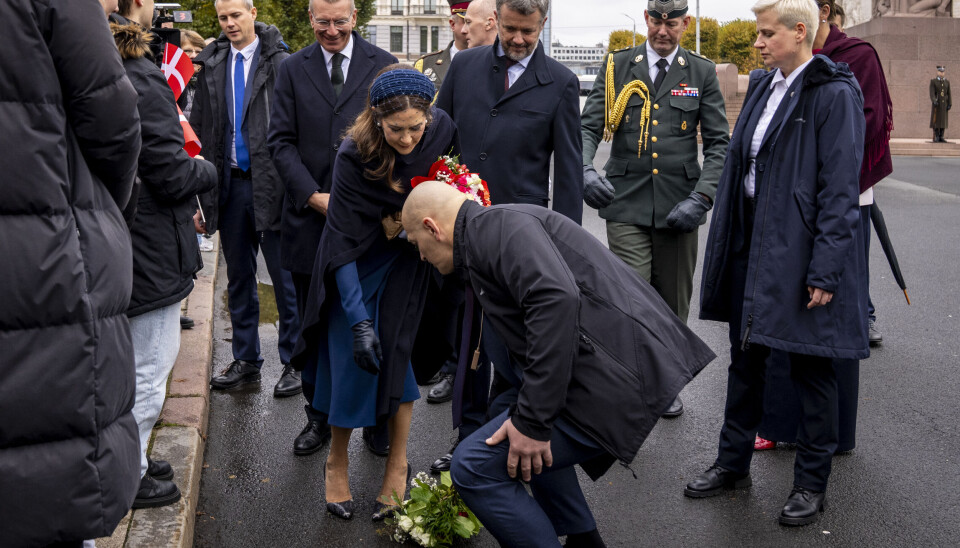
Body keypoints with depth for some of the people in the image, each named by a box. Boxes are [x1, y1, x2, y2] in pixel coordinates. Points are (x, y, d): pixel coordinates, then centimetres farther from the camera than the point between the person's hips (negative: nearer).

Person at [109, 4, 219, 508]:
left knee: (122, 366, 23)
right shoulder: (142, 83, -23)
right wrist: (207, 170, 0)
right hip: (149, 253, -9)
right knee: (149, 371, 7)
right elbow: (173, 177, -21)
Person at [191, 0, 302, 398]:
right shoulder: (211, 66, 12)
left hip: (271, 184, -5)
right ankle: (246, 360, 24)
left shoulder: (280, 63, -3)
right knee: (238, 277, 12)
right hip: (230, 184, 5)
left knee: (285, 278, 1)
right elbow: (200, 129, 12)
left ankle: (294, 362, 13)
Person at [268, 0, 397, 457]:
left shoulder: (383, 66, 4)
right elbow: (281, 141, 2)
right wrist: (314, 196, -9)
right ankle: (319, 418, 24)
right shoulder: (292, 69, 8)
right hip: (310, 217, 2)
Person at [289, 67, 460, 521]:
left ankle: (397, 465, 17)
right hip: (357, 266, -2)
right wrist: (359, 320, -31)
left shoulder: (443, 131, -18)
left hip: (408, 261, 2)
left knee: (397, 355, -1)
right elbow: (343, 242, -26)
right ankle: (337, 461, 18)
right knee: (355, 357, -4)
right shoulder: (354, 156, -27)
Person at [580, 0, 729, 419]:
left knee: (673, 305, 11)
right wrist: (585, 169, -19)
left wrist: (701, 197, -9)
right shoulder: (617, 66, 7)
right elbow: (589, 127, 2)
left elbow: (719, 144, 5)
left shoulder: (702, 73, 8)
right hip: (626, 204, -1)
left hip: (679, 207, 2)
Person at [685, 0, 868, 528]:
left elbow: (840, 191, -16)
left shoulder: (835, 94, -12)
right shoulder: (762, 87, 10)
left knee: (811, 370, 7)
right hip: (752, 247, 7)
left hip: (800, 253, -7)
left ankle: (811, 483, 23)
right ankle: (733, 463, 33)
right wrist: (726, 246, 12)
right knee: (745, 360, 17)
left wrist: (825, 270, -19)